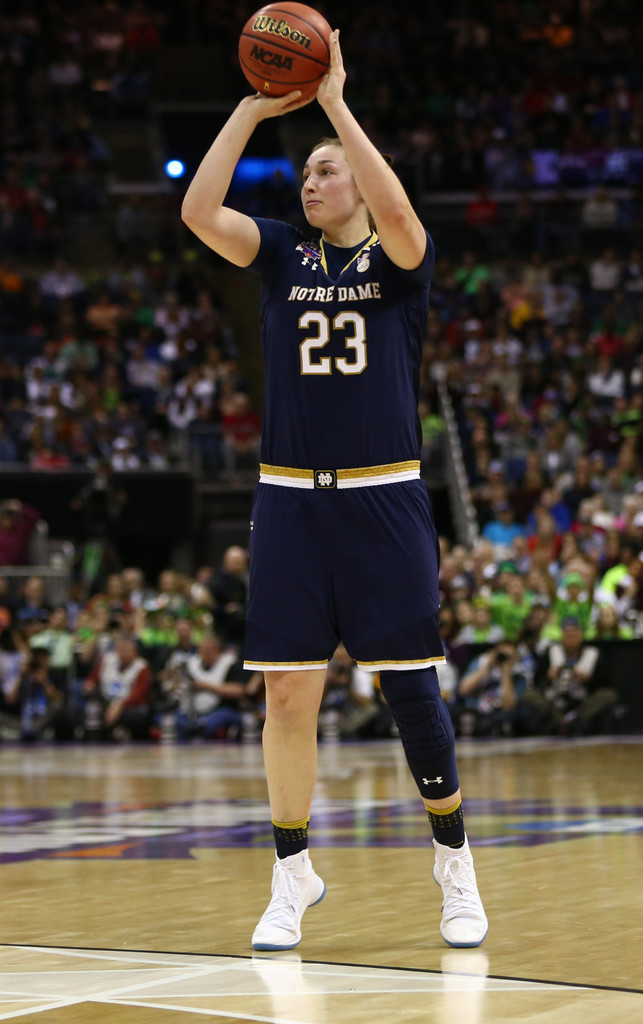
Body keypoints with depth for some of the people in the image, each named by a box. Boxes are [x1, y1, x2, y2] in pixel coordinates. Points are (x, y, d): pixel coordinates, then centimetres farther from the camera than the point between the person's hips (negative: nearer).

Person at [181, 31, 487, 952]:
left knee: (412, 692, -2)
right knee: (289, 694, 1)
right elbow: (198, 210, -6)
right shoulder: (284, 256, 10)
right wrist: (254, 108, -10)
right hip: (291, 498, 3)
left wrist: (334, 102, -19)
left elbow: (396, 210, -22)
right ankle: (293, 876, 12)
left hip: (383, 499, -3)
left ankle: (455, 861, 15)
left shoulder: (398, 259, 2)